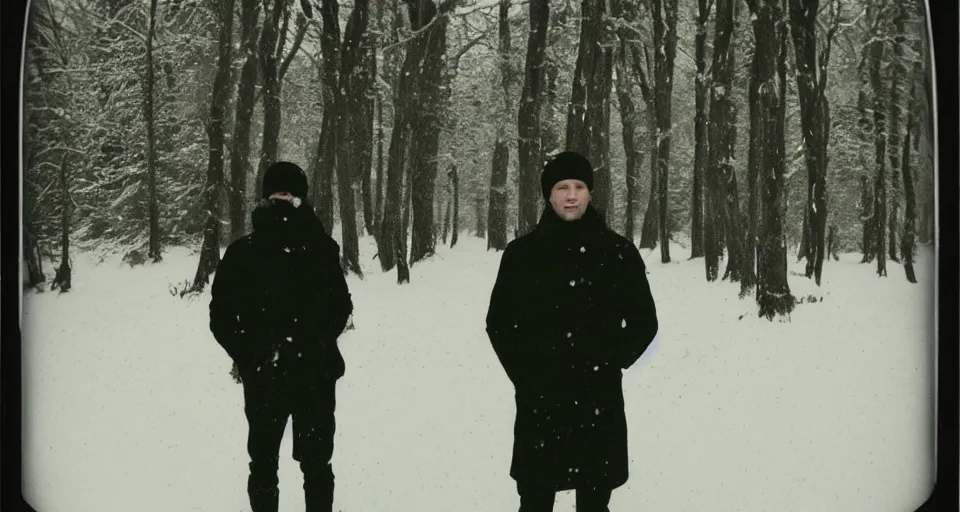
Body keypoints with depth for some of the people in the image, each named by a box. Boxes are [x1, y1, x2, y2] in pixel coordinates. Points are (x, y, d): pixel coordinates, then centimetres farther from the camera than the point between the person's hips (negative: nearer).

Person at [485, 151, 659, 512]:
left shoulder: (619, 252, 2)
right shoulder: (522, 253, 2)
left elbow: (644, 321, 8)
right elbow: (499, 322, 9)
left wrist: (610, 364, 0)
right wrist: (523, 372, 1)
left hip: (599, 401, 0)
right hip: (539, 401, 0)